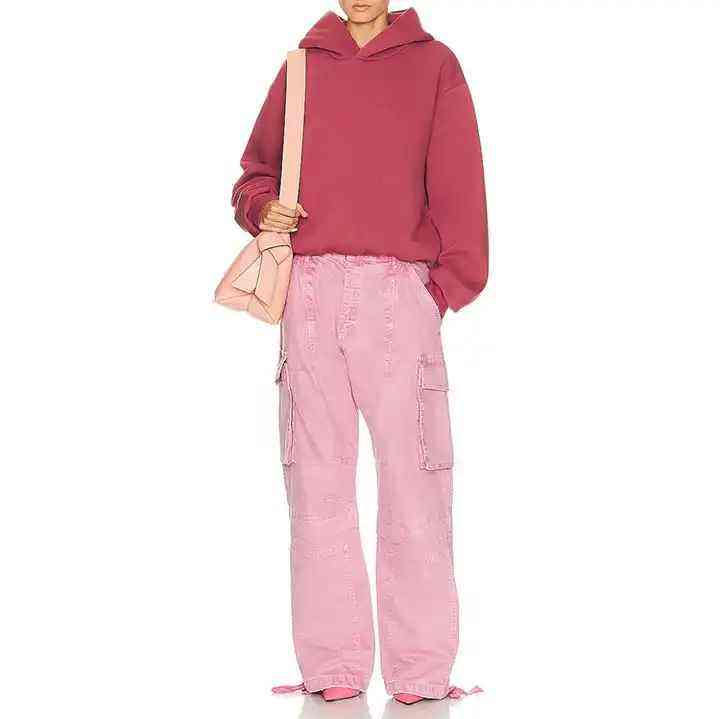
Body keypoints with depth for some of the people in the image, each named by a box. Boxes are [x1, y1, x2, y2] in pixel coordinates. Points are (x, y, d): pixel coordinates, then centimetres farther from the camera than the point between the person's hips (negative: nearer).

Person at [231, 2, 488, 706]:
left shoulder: (433, 65, 10)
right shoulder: (302, 66, 17)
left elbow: (457, 179, 4)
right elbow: (256, 170, 23)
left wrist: (451, 280, -6)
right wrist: (263, 209, 1)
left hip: (399, 291, -2)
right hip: (310, 291, 3)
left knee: (413, 477, -6)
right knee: (317, 477, 1)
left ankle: (420, 670, 0)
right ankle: (332, 667, 7)